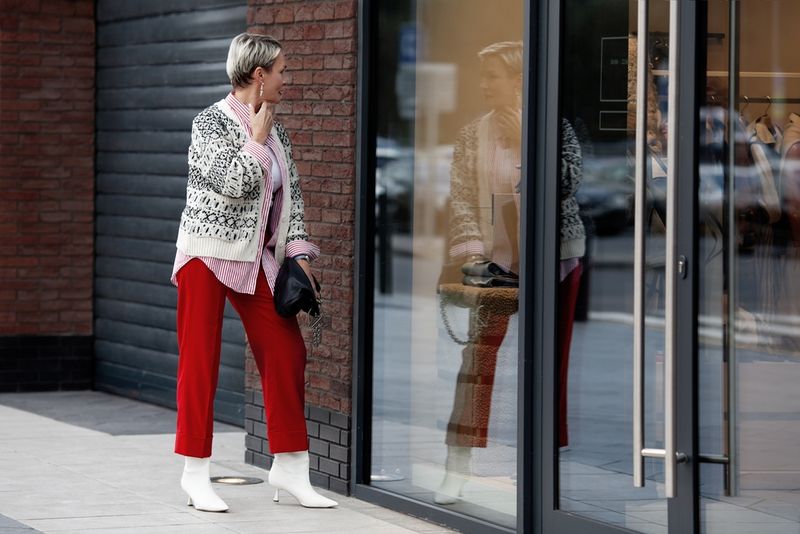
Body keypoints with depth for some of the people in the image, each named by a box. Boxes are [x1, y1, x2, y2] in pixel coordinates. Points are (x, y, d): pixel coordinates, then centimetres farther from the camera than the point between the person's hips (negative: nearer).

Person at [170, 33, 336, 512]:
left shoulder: (275, 130, 10)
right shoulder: (211, 122, -11)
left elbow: (292, 194, 12)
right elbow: (232, 183, -23)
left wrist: (298, 253, 5)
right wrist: (257, 139, -13)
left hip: (255, 257, 7)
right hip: (207, 254, -7)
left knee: (287, 353, 2)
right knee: (201, 360, -2)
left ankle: (289, 470, 10)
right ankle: (196, 474, 6)